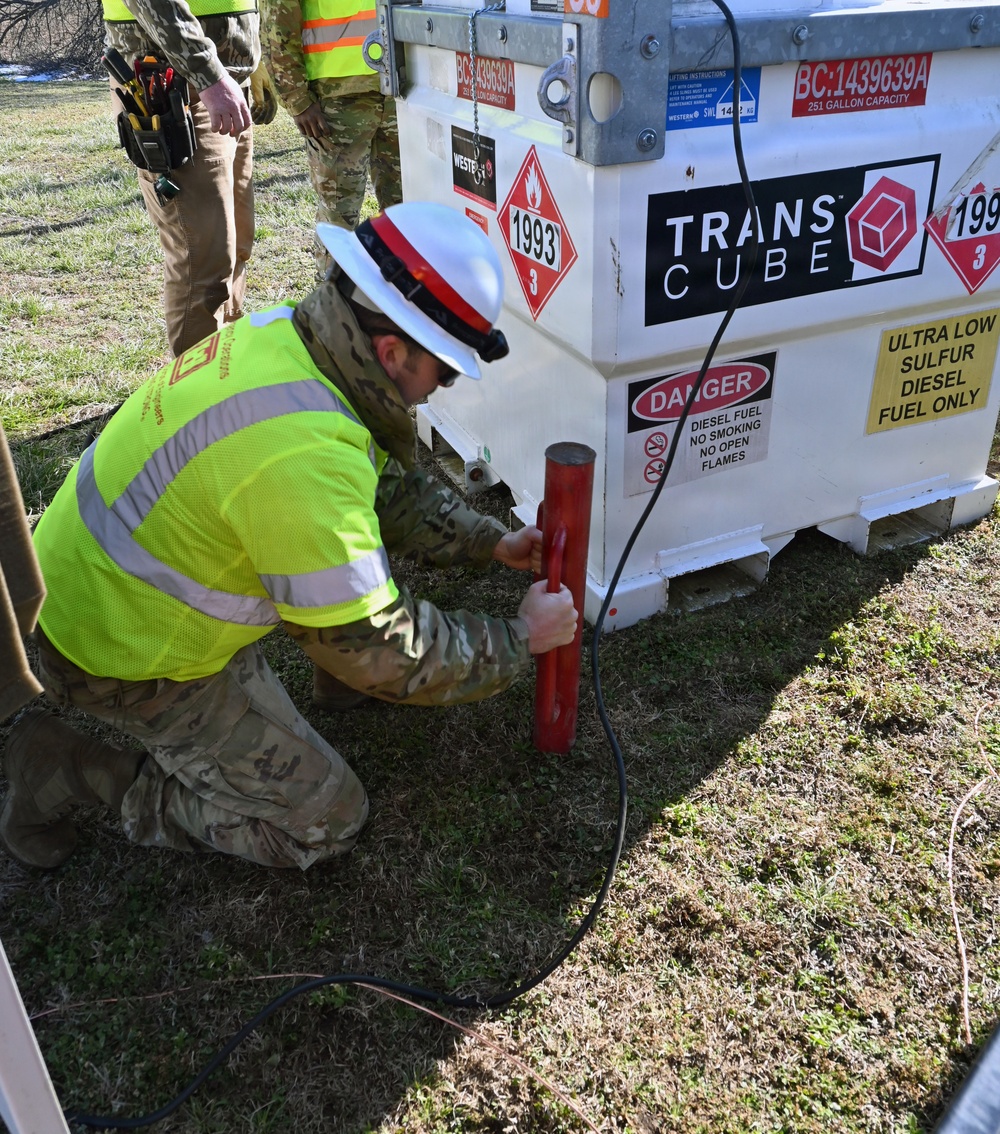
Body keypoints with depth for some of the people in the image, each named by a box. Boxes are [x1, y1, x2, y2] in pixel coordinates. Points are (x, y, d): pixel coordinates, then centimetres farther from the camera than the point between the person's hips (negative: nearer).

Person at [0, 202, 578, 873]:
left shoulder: (286, 334, -9)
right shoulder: (306, 457, -37)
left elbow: (388, 486, 6)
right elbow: (377, 651, -27)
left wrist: (492, 543, 3)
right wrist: (519, 641, -14)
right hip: (125, 655, -8)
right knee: (325, 822, 2)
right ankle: (69, 769, 3)